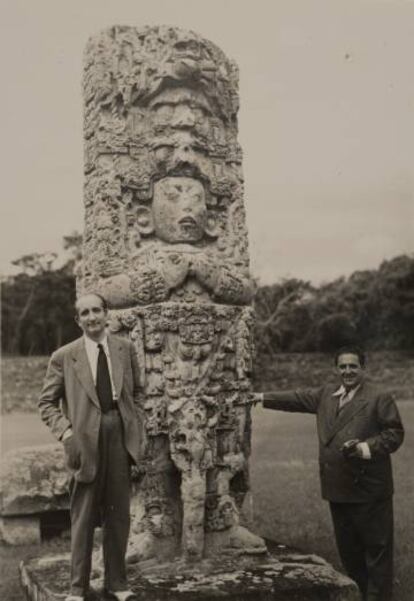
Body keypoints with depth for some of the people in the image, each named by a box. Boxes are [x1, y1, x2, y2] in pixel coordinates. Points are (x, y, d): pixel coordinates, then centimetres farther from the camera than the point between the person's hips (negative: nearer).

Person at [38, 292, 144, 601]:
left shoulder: (125, 349, 6)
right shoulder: (64, 356, -2)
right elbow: (47, 402, 3)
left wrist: (136, 427, 5)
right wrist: (65, 431, -11)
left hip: (121, 437, 3)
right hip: (86, 441, -2)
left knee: (119, 515, 10)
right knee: (83, 517, 4)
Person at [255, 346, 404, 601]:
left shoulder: (380, 397, -7)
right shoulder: (326, 394, 12)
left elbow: (394, 433, -9)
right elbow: (296, 398, 17)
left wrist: (365, 448, -19)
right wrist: (262, 397, 15)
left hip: (369, 487, -6)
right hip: (338, 487, 6)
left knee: (376, 548, 2)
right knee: (348, 548, 16)